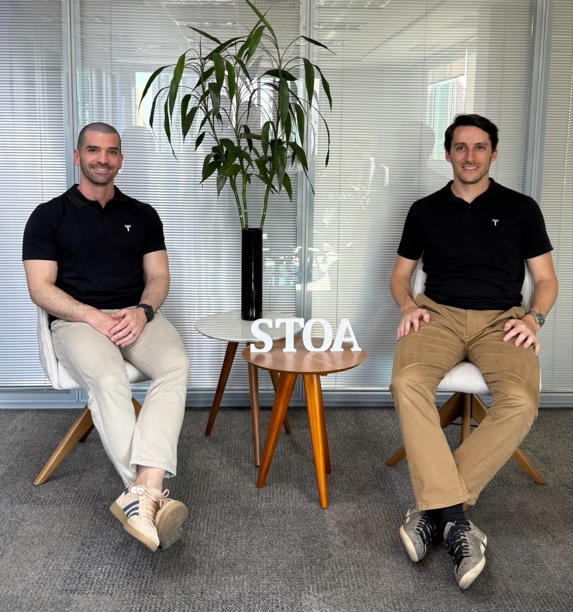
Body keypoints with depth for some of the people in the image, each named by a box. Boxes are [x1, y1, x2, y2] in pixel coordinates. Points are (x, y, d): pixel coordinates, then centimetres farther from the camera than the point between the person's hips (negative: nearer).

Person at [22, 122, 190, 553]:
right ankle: (150, 495, -41)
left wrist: (142, 311, -12)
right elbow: (41, 289, 0)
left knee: (176, 366, -31)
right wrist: (93, 317, -16)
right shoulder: (49, 216, 9)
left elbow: (158, 276, 11)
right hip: (77, 320, -2)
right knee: (108, 380, -37)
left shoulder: (142, 215, 17)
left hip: (138, 316, 3)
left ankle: (141, 493, -44)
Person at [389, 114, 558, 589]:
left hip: (501, 318, 0)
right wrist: (408, 305, -3)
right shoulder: (425, 210, 15)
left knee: (520, 404, -31)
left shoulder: (521, 208, 12)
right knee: (407, 383, -33)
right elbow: (401, 273, 19)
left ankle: (434, 508, -24)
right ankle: (454, 517, -32)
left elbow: (546, 279, 12)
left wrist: (533, 318, -8)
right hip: (438, 313, 1)